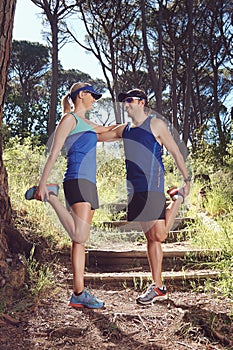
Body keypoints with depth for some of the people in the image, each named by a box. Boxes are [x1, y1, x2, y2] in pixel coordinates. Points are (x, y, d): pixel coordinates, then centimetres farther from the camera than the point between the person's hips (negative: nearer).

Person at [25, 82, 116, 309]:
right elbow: (54, 152, -6)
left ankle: (78, 294, 6)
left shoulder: (86, 124, 26)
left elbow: (107, 129, 46)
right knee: (79, 237, -20)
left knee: (81, 240, 4)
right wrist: (42, 182, -13)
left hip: (89, 184, 9)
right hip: (77, 181, -9)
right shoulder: (69, 118, 1)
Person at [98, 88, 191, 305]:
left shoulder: (156, 125, 1)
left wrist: (187, 179, -5)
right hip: (134, 189, 5)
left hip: (152, 187, -5)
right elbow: (96, 136, 26)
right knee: (150, 238, 6)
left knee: (159, 235, -11)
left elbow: (175, 152, 0)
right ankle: (158, 287, 13)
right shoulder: (124, 130, 18)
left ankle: (178, 199, 15)